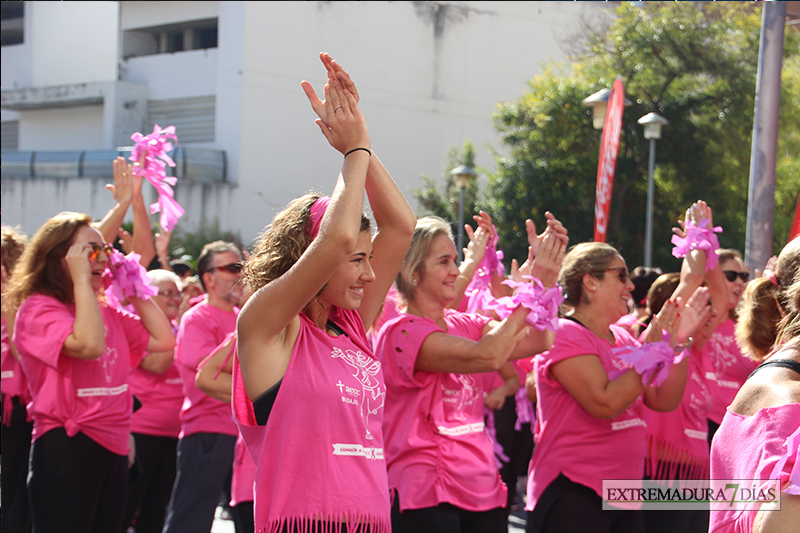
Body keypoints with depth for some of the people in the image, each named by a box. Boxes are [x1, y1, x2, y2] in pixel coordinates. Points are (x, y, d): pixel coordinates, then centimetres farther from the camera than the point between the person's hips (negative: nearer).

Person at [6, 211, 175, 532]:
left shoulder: (107, 312, 16)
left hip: (113, 448, 8)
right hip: (66, 448, -8)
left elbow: (163, 340, 13)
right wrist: (81, 279, -19)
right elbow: (89, 345, -26)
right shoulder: (38, 308, -9)